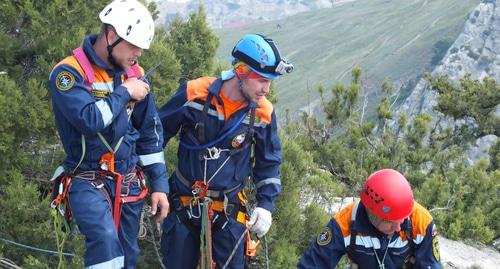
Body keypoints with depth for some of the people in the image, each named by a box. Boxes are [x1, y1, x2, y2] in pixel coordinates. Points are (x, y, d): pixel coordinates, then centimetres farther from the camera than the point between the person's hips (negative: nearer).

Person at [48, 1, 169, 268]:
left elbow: (150, 132, 11)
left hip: (128, 183, 6)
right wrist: (124, 94, -14)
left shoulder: (134, 74, 5)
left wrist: (159, 185, 8)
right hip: (88, 181, -6)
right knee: (106, 242, -29)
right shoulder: (68, 73, -12)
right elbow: (89, 119, -28)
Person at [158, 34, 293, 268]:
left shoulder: (263, 113, -7)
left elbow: (269, 163, 9)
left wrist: (266, 205, 0)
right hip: (183, 203, -1)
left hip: (229, 210, 1)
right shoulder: (194, 94, -14)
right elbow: (157, 134, 1)